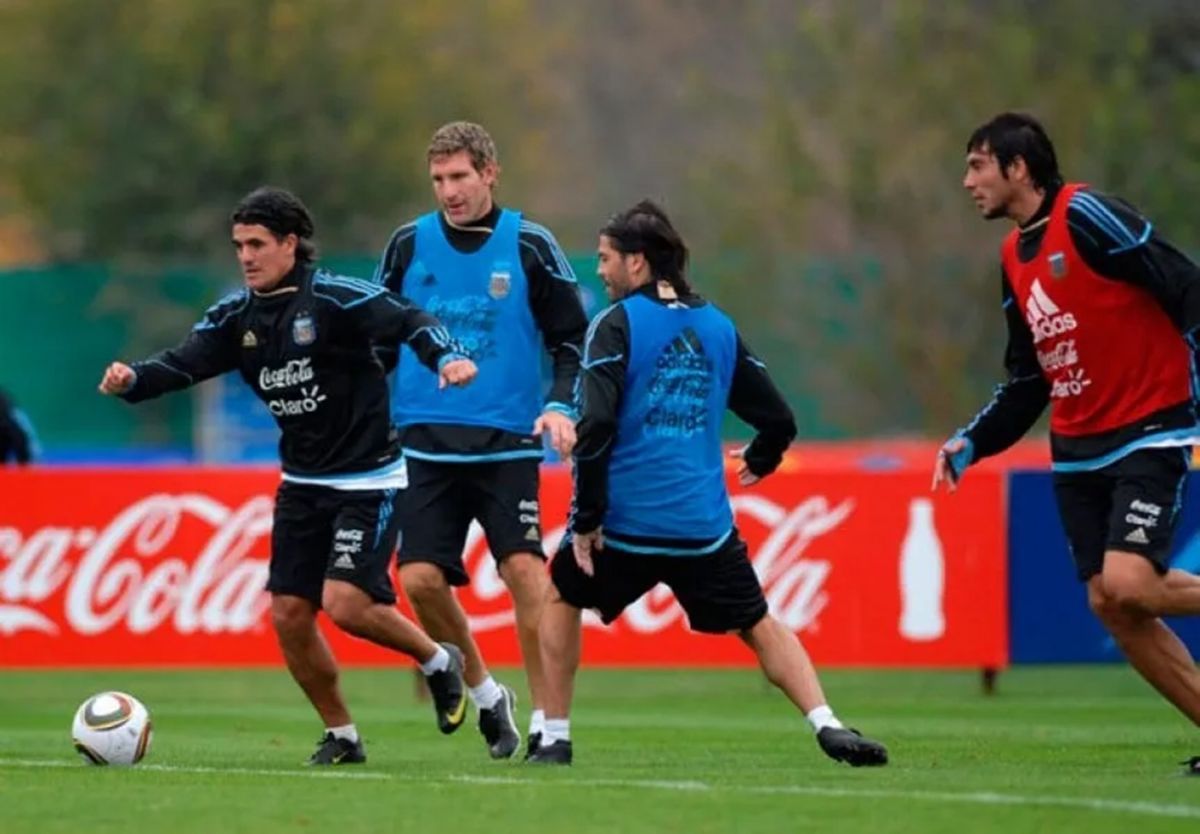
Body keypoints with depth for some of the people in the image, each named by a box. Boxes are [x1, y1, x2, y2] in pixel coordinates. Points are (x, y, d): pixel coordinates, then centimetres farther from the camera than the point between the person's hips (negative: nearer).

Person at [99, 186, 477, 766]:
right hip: (302, 483, 7)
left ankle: (438, 662, 10)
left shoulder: (333, 299, -16)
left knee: (346, 603, -18)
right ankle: (341, 736, 16)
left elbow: (406, 320, -24)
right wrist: (132, 380, -26)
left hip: (367, 482, -7)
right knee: (289, 612, 0)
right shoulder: (237, 316, 2)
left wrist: (444, 356, -43)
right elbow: (183, 364, -5)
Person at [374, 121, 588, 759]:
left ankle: (544, 716, -8)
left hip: (507, 443, -2)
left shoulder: (530, 247, 0)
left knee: (524, 568, -15)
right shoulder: (408, 246, 5)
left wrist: (561, 406, -11)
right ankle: (484, 692, 16)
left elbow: (572, 340, 5)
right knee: (419, 578, -7)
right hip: (428, 443, 2)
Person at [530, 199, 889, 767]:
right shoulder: (719, 327, 9)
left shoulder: (617, 325, -6)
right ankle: (827, 725, -5)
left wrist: (586, 519, -10)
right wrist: (758, 462, 35)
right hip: (705, 524, 3)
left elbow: (595, 427, -16)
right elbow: (779, 420, 13)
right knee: (759, 625, 14)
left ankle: (555, 738, 19)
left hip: (627, 521, -3)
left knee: (562, 598, 21)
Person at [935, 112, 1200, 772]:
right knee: (1110, 607, -1)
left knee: (1127, 583, -24)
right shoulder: (1014, 259, 13)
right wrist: (971, 443, 14)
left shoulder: (1086, 218, -13)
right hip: (1078, 453, 8)